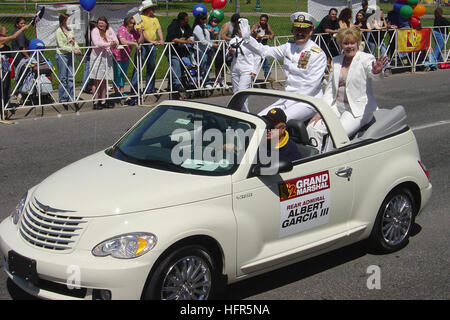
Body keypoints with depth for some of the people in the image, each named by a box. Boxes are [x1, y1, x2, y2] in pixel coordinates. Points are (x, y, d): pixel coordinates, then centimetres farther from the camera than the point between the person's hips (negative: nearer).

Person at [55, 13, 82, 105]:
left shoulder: (70, 30, 12)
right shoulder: (59, 31, -8)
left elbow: (74, 41, 16)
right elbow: (61, 46, -14)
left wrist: (77, 48, -4)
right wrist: (73, 50, -20)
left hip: (70, 55, 6)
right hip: (61, 55, -6)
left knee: (71, 77, 7)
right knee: (63, 78, -1)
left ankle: (71, 98, 14)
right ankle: (62, 99, 6)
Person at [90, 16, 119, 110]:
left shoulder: (110, 30, 12)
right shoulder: (95, 30, -4)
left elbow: (116, 41, 7)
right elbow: (96, 43, -18)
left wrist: (114, 44, -15)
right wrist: (109, 44, -20)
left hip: (107, 57, 5)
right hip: (97, 57, -5)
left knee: (104, 80, 8)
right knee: (97, 80, -4)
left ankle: (103, 101, 14)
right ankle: (95, 102, -1)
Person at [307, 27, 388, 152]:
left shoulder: (366, 58, -5)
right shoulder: (335, 61, 12)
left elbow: (373, 74, -27)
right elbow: (330, 88, 13)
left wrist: (376, 71, -52)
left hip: (359, 109, -6)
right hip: (337, 106, 6)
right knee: (312, 128, -13)